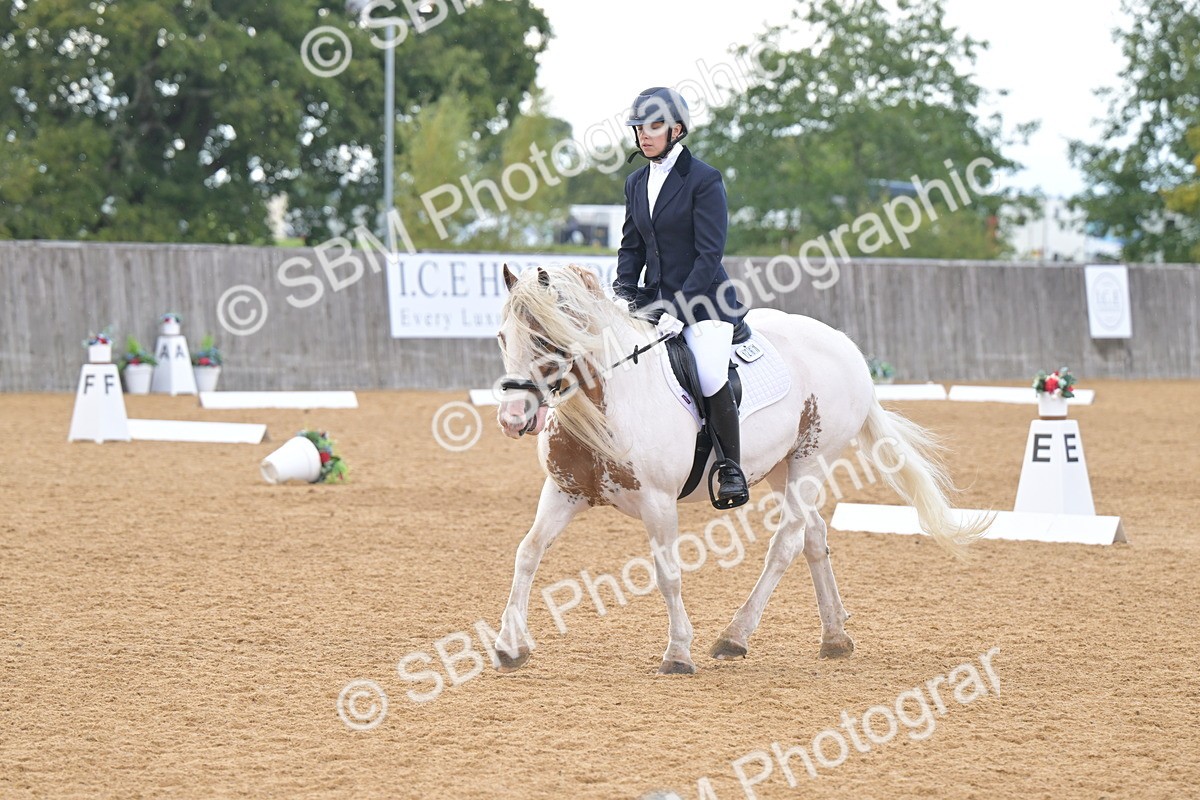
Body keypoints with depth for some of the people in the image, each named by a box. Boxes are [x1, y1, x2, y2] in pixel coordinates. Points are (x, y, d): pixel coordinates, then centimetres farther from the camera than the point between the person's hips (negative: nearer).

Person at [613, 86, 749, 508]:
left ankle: (731, 468, -8)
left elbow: (709, 253, -14)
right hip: (654, 298, 7)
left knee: (711, 378, -26)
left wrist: (680, 309, -21)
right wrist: (623, 296, 0)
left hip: (703, 298, -7)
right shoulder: (636, 183, 11)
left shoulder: (703, 179, -9)